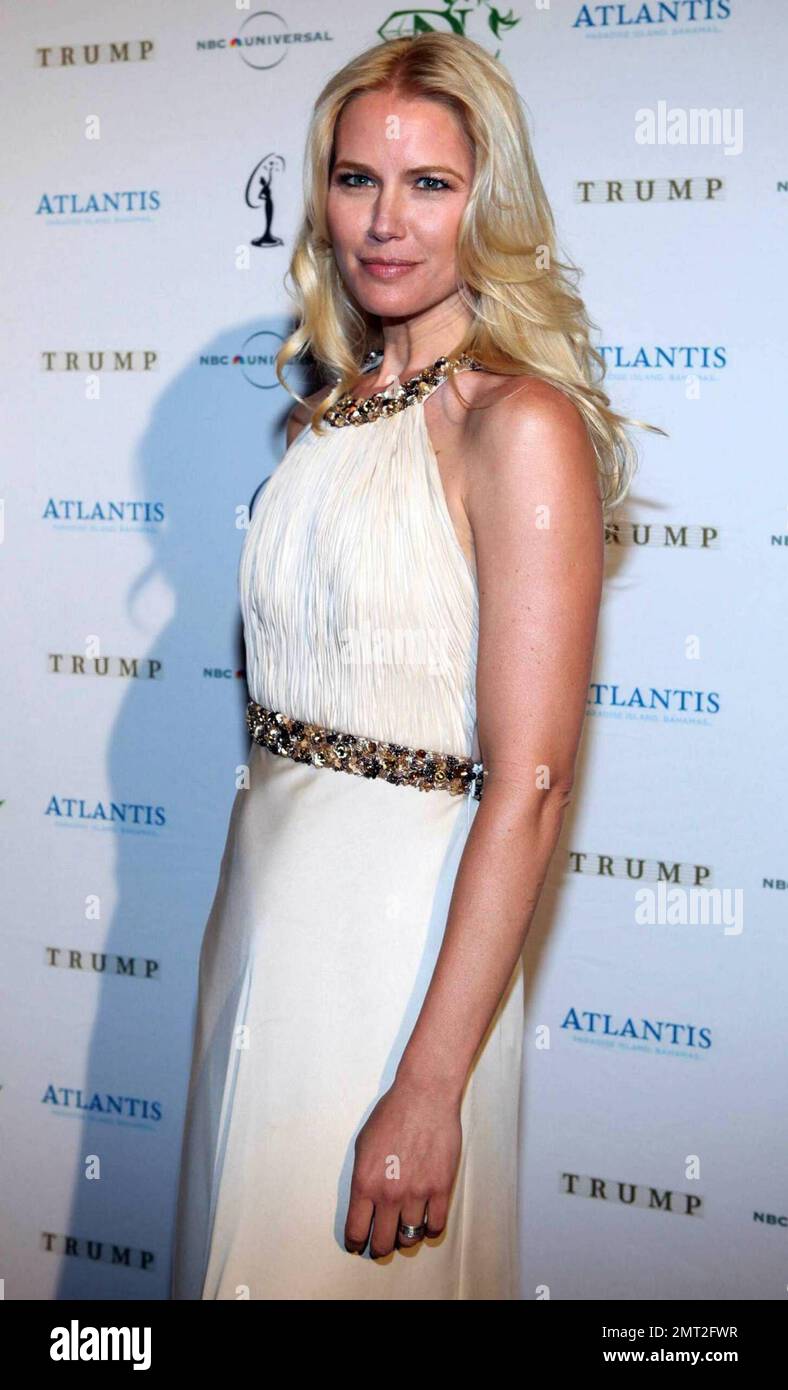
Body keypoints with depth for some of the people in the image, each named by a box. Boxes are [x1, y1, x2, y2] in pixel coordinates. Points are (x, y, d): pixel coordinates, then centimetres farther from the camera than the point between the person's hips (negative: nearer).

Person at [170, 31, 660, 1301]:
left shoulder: (520, 425, -17)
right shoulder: (330, 413, 7)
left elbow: (528, 788, -21)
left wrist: (429, 1089, -23)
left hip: (402, 929, -7)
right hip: (266, 899, 8)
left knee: (348, 1264, 10)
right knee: (238, 1243, 22)